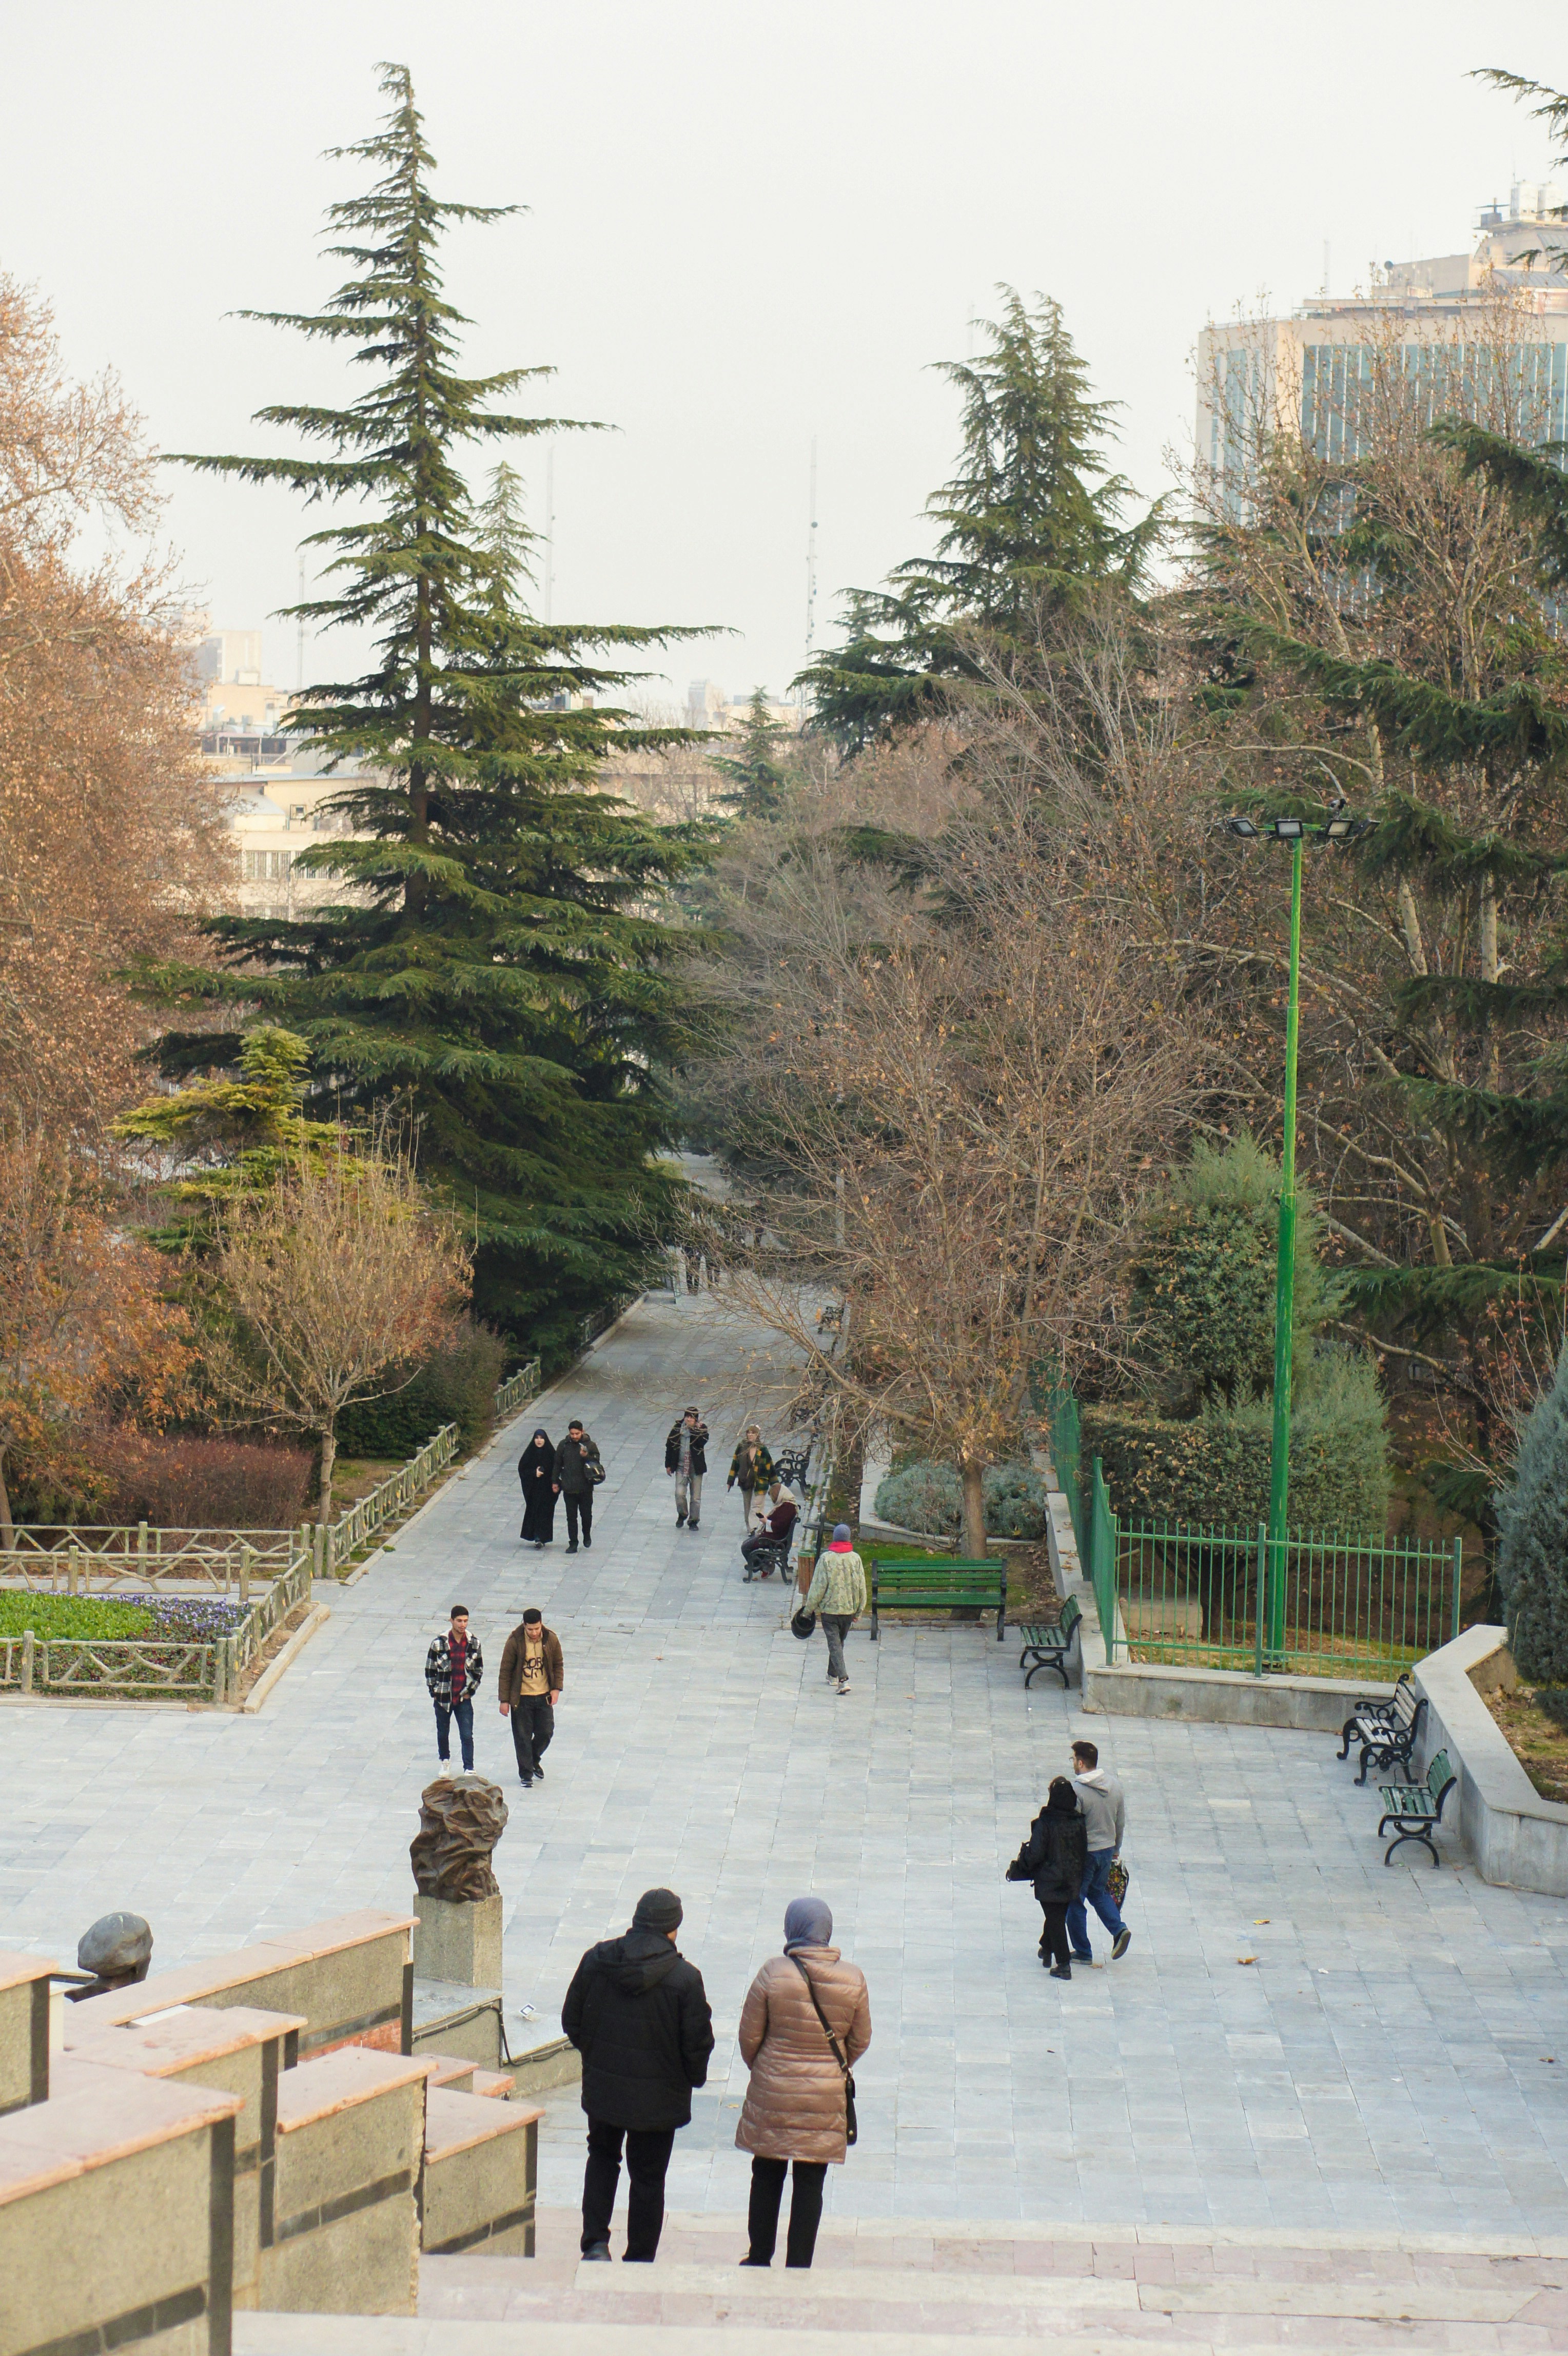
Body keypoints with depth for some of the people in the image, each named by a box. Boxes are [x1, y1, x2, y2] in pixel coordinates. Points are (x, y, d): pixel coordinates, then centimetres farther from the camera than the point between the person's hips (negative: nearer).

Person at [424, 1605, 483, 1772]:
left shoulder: (474, 1643, -3)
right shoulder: (439, 1643, -9)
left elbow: (479, 1670, 7)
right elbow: (430, 1669, 0)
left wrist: (471, 1691, 0)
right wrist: (434, 1691, -3)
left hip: (464, 1698, 0)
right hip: (443, 1697, 0)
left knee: (467, 1735, -7)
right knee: (442, 1733, 16)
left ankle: (469, 1769, -3)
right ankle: (445, 1761, 39)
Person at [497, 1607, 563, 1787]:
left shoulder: (551, 1639, -6)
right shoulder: (515, 1642, -15)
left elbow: (558, 1665, 8)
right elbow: (505, 1672, -8)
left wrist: (557, 1688, -4)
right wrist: (504, 1700, -8)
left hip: (544, 1696, 3)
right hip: (521, 1698, -3)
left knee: (546, 1733, 6)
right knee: (523, 1737, 2)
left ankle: (535, 1760, 35)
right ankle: (526, 1774, 14)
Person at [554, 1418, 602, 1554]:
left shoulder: (590, 1446, -3)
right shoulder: (564, 1445, 3)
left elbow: (596, 1464, -4)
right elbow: (557, 1465, 11)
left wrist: (586, 1456, -22)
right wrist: (556, 1482, 9)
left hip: (586, 1488, -1)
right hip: (569, 1488, 1)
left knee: (586, 1514, 5)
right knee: (571, 1517, 4)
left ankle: (587, 1535, 32)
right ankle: (573, 1544, 9)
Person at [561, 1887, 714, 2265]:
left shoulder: (596, 1960, -8)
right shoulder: (685, 1978, -18)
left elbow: (572, 2020, 2)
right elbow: (697, 2043, -13)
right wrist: (693, 2078, 7)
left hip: (602, 2087, 3)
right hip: (658, 2094, -3)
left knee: (602, 2156, 26)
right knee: (648, 2177, 12)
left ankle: (595, 2242, 14)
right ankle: (640, 2260, 19)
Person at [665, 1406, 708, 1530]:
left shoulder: (701, 1428, -4)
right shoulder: (677, 1428, 0)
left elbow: (702, 1442, -22)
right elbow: (670, 1445, 8)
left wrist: (693, 1428, -24)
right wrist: (668, 1464, 8)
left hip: (696, 1468, -1)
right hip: (681, 1467, 1)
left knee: (695, 1496, 4)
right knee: (680, 1493, -8)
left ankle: (694, 1520, 20)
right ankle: (682, 1514, 19)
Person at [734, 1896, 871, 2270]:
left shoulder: (773, 1973, -14)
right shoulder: (853, 1979, -8)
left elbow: (749, 2034, -6)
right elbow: (861, 2039, 3)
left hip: (773, 2091, -1)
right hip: (826, 2099, 1)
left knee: (767, 2174, 15)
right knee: (811, 2182, 9)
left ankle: (760, 2257, 25)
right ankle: (799, 2265, 12)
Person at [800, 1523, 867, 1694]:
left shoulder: (826, 1558, -12)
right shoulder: (856, 1559, -2)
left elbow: (818, 1586, -10)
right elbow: (861, 1587, 3)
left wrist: (809, 1608, 2)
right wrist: (859, 1611, 14)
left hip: (829, 1609, -4)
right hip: (849, 1609, 4)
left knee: (834, 1644, -5)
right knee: (839, 1642, 21)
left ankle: (843, 1679, -20)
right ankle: (832, 1675, 35)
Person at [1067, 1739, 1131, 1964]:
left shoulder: (1076, 1790, -21)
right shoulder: (1114, 1785, 0)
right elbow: (1121, 1822, 9)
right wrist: (1116, 1849, 23)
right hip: (1107, 1850, 7)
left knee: (1075, 1902, 8)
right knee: (1099, 1891, 27)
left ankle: (1083, 1953, 15)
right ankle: (1119, 1929, 9)